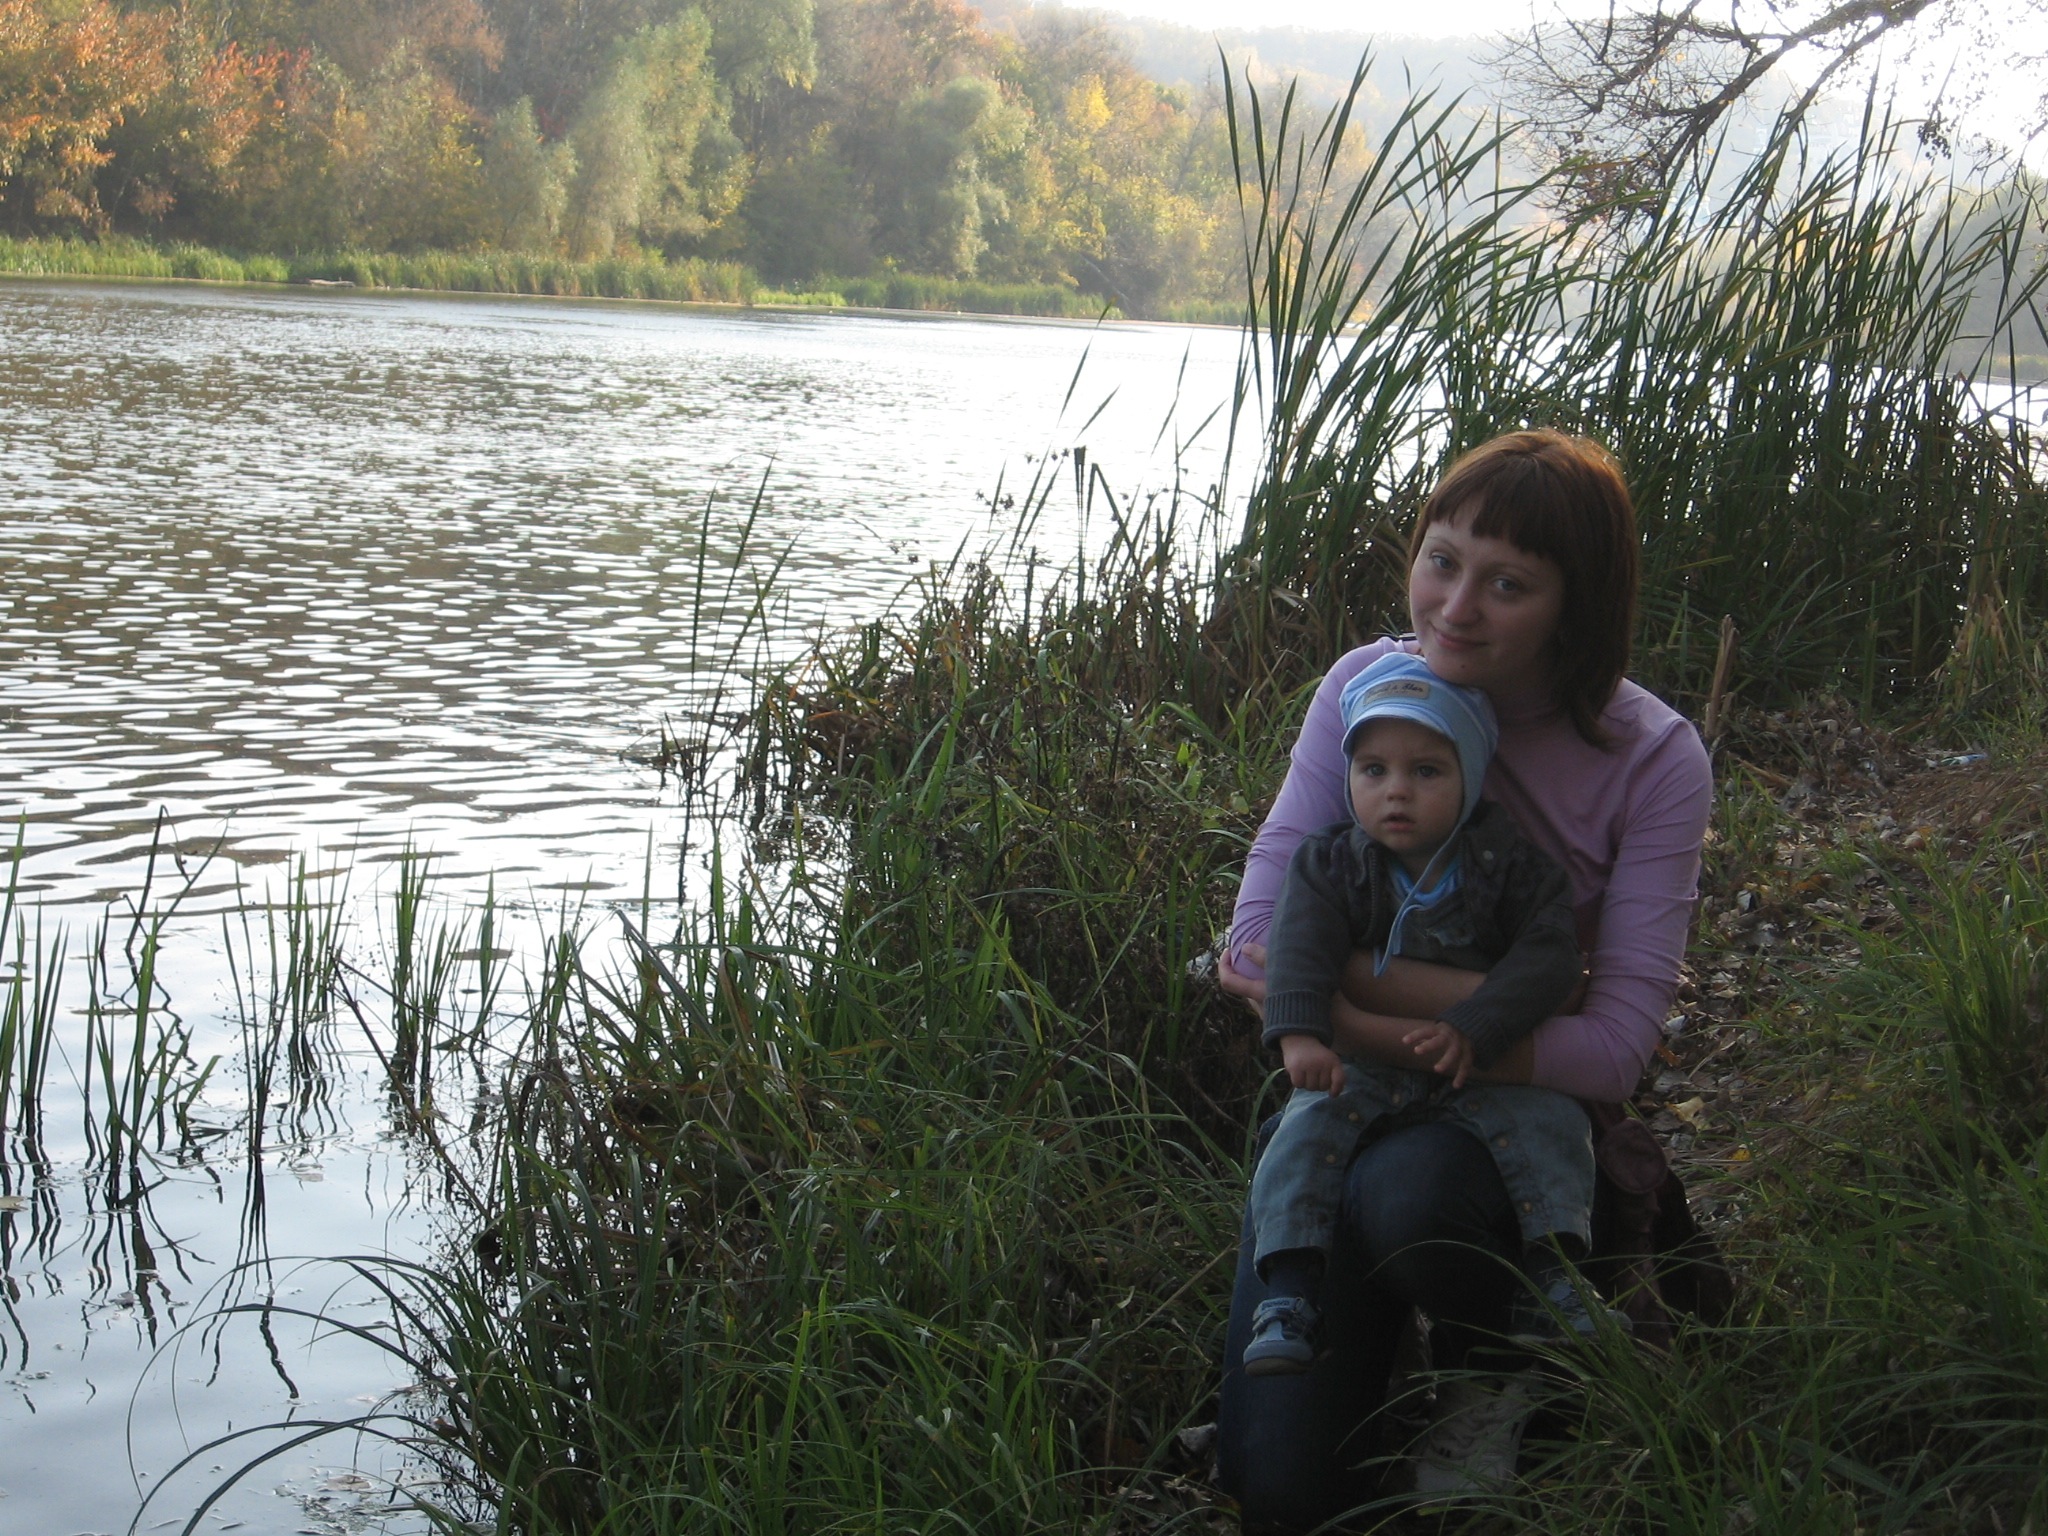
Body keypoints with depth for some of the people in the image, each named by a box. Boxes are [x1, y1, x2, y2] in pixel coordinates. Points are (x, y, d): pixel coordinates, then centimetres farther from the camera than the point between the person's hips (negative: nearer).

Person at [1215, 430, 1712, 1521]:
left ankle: (1489, 1382, -4)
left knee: (1406, 1188, -39)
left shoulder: (1653, 762, -14)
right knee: (1281, 1490, -14)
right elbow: (1258, 940, -13)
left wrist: (1368, 1023, -30)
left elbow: (1615, 1048, -21)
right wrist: (1462, 994, -25)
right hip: (1342, 1102, 2)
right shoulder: (1366, 684, -9)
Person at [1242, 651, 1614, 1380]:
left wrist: (1472, 1031, -26)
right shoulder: (1332, 863, -2)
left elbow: (1548, 955, -13)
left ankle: (1547, 1279, -17)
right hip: (1363, 1065, 0)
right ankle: (1288, 1291, -25)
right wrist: (1299, 1034, -34)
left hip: (1485, 1067, 0)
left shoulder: (1510, 861, -5)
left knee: (1549, 1122, -23)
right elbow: (1301, 945, -15)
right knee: (1309, 1129, -23)